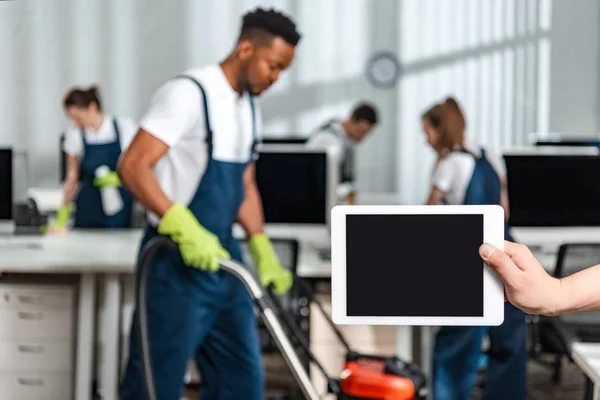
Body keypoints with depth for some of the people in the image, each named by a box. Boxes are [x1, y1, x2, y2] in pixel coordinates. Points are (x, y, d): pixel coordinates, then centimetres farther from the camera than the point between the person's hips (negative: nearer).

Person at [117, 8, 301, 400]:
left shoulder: (250, 107, 13)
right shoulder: (189, 92, -14)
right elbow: (133, 166, -22)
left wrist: (262, 248, 8)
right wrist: (185, 228, -32)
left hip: (223, 259, 9)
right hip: (177, 263, -8)